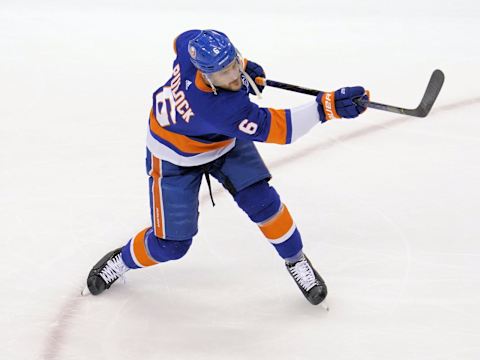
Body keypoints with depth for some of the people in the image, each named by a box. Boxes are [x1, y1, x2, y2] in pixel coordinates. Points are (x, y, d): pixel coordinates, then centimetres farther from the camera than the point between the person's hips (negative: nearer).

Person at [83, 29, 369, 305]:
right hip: (175, 156, -6)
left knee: (262, 200, -7)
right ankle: (122, 261, 32)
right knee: (171, 244, 0)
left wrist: (244, 65, -2)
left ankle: (296, 260, 16)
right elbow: (275, 128, -41)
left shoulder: (195, 43, -30)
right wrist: (326, 107, -53)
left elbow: (182, 40, -3)